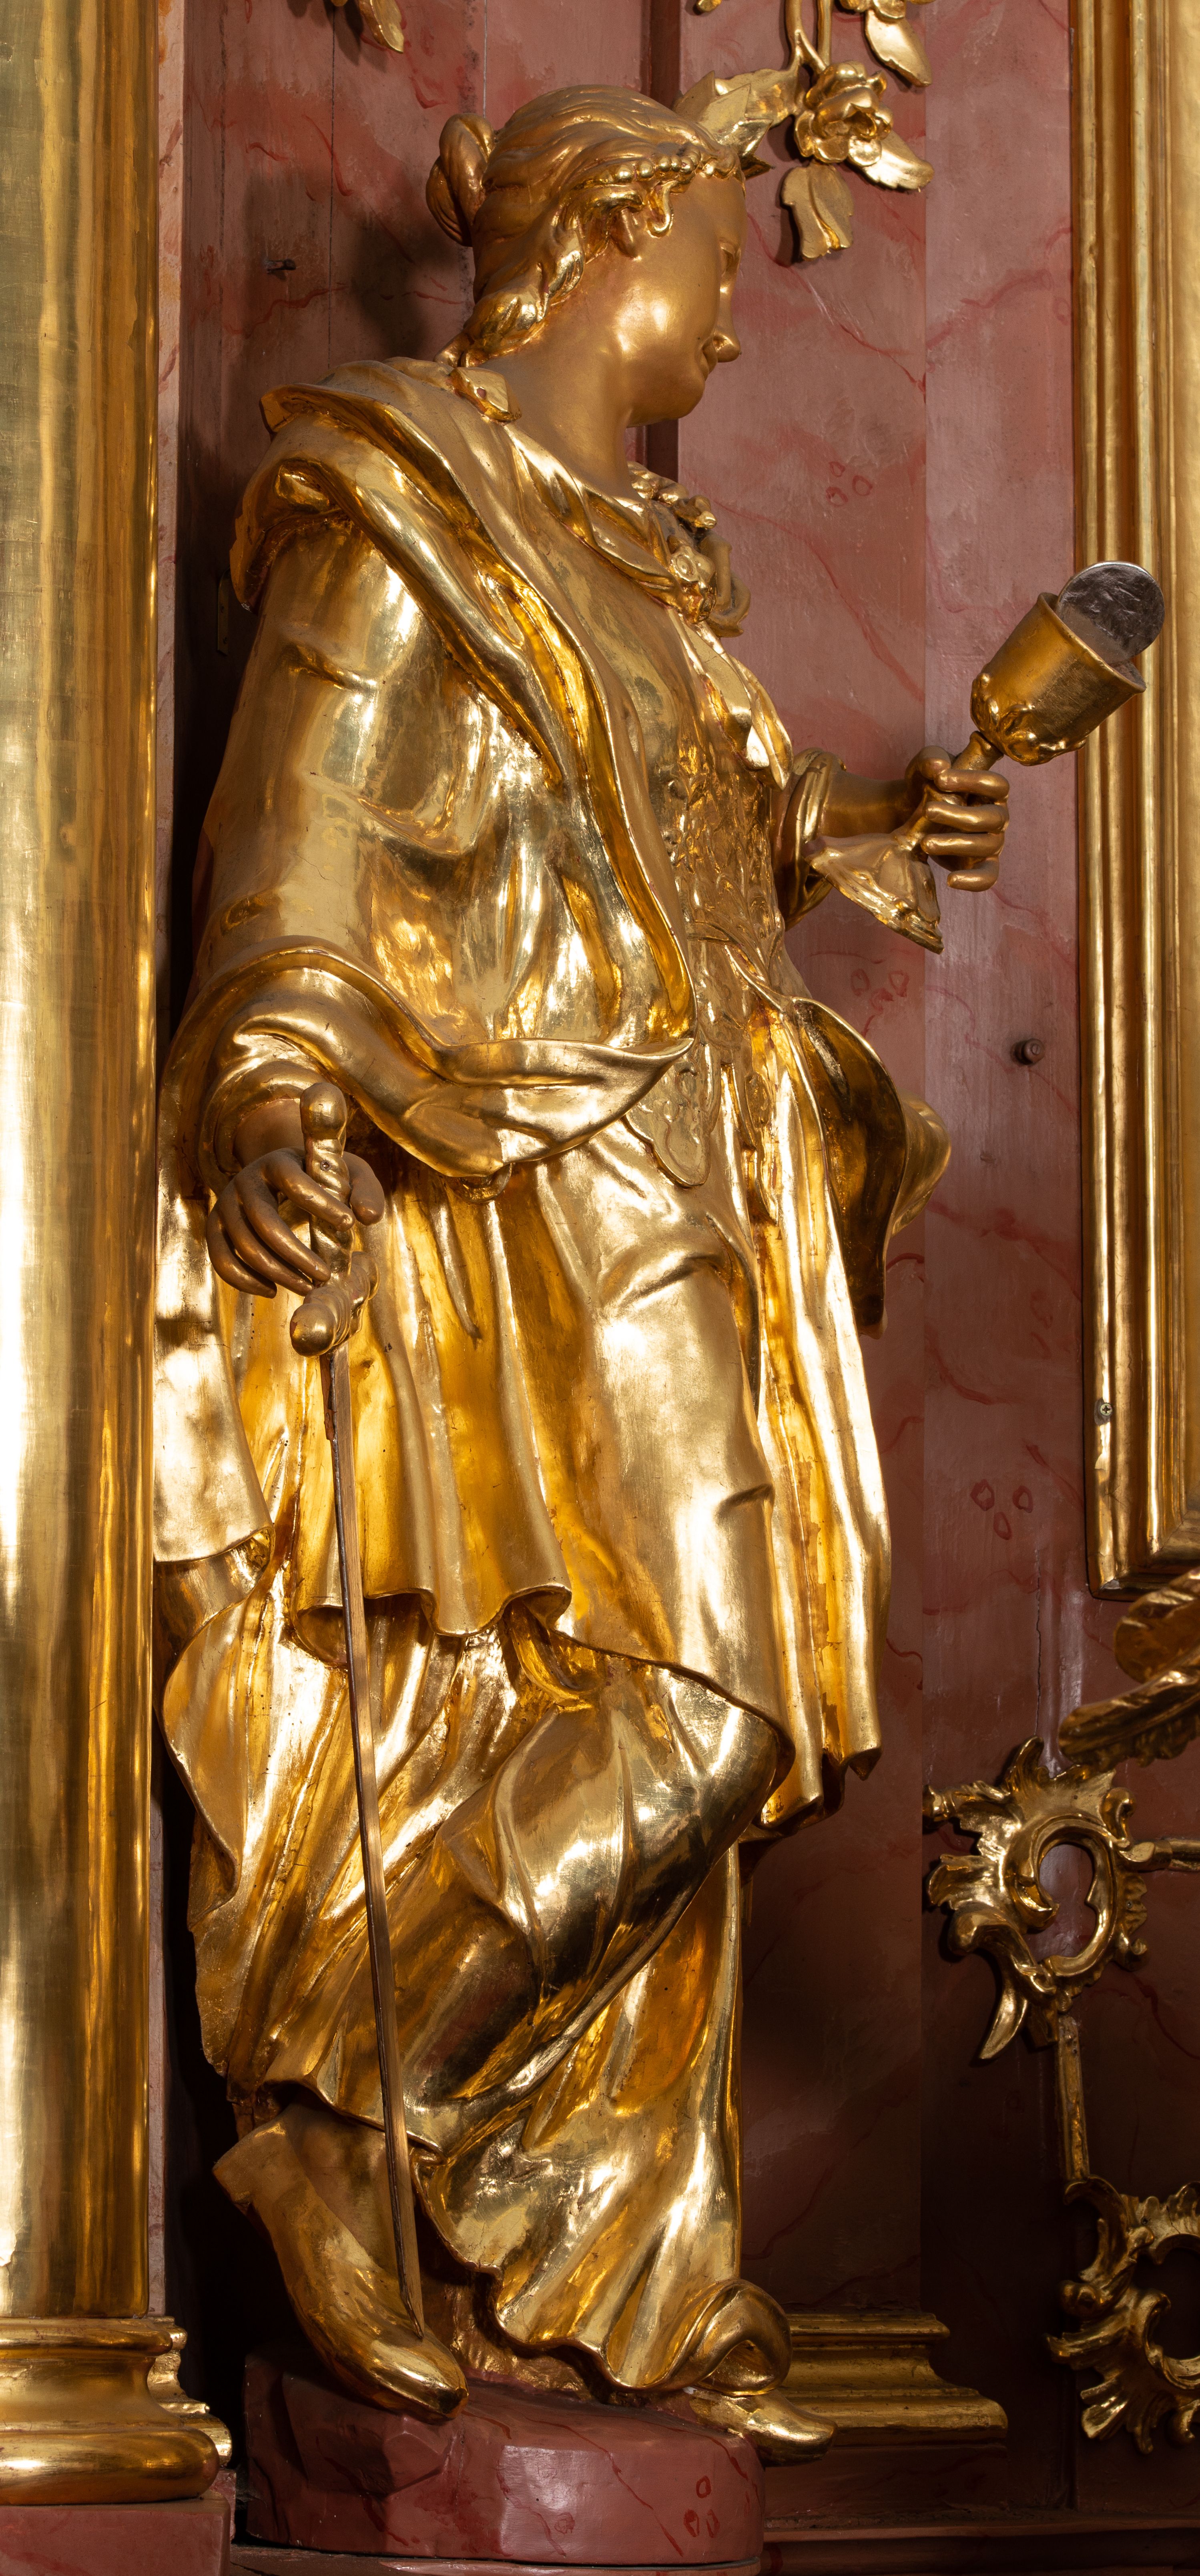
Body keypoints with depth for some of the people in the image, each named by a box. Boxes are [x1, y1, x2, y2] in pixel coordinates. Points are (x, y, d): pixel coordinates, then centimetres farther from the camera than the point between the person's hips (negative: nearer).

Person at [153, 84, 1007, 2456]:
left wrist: (845, 835, 21)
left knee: (631, 1727, 7)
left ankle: (604, 2276, 10)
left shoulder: (623, 547, 22)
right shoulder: (400, 505, -5)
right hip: (543, 1186, -9)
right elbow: (304, 829, -15)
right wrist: (274, 1087, -26)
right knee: (674, 1700, -16)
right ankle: (325, 2109, -8)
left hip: (682, 1188, 9)